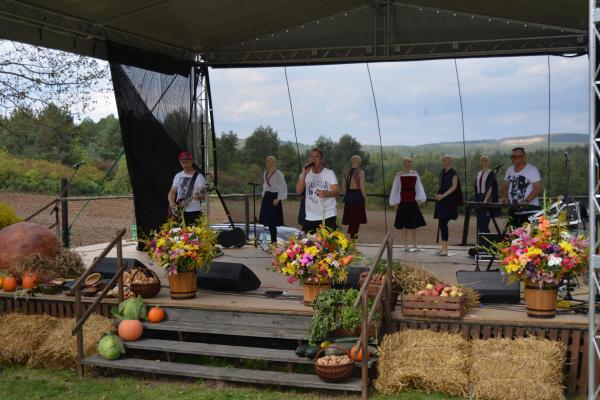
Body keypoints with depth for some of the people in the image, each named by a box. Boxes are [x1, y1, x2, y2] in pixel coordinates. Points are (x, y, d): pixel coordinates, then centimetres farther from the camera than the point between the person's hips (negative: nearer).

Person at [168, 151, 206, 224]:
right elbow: (172, 192, 15)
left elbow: (203, 195, -10)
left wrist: (199, 196, -33)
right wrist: (171, 202, -4)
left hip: (193, 212, -5)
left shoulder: (198, 176, -4)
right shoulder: (178, 176, 12)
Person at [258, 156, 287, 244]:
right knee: (267, 220, 8)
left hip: (274, 197, -8)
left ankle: (274, 241, -1)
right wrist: (264, 195, 14)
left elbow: (283, 187, -14)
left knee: (272, 222, -8)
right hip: (267, 197, 8)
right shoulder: (266, 173, 11)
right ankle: (273, 241, 16)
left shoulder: (278, 174, -13)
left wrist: (278, 199, -15)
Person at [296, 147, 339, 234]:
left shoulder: (329, 173, 0)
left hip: (328, 216, -2)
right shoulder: (306, 174, 7)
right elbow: (298, 190, -7)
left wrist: (326, 193, -33)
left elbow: (337, 192, -11)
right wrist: (304, 173, -16)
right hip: (310, 217, 2)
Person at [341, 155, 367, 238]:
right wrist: (365, 198, -5)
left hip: (348, 197, 6)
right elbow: (362, 187, -14)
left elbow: (343, 186, 10)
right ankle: (352, 235, 3)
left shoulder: (347, 172, 9)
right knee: (356, 217, 3)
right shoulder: (360, 172, -10)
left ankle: (351, 233, 23)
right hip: (358, 196, -6)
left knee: (350, 216, 15)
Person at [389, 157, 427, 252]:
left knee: (414, 224, 6)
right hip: (403, 202, -3)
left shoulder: (415, 174, 7)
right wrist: (395, 203, -2)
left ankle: (414, 245, 13)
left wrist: (419, 198, -10)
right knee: (404, 224, 1)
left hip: (413, 202, 3)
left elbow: (418, 187, 3)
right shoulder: (399, 175, -1)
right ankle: (406, 246, 8)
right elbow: (395, 189, 1)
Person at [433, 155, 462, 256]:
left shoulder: (453, 173, -6)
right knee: (442, 223, 7)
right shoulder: (442, 173, 15)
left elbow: (454, 187, -13)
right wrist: (438, 194, 2)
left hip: (449, 201, -7)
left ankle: (445, 248, -14)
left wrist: (443, 195, -20)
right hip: (441, 201, 7)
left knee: (443, 223, -15)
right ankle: (444, 246, 14)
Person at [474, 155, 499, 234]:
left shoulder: (491, 174, -5)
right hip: (479, 199, 6)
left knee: (484, 223, -12)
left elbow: (490, 188, -11)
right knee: (479, 223, 6)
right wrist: (476, 200, 14)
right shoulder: (478, 174, 13)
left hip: (488, 200, -6)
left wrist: (486, 200, -19)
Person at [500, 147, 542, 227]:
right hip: (513, 210, 6)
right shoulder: (509, 170, 14)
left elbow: (538, 189, -12)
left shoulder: (532, 169, -5)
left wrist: (526, 200, -24)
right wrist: (505, 197, 0)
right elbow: (505, 186, 20)